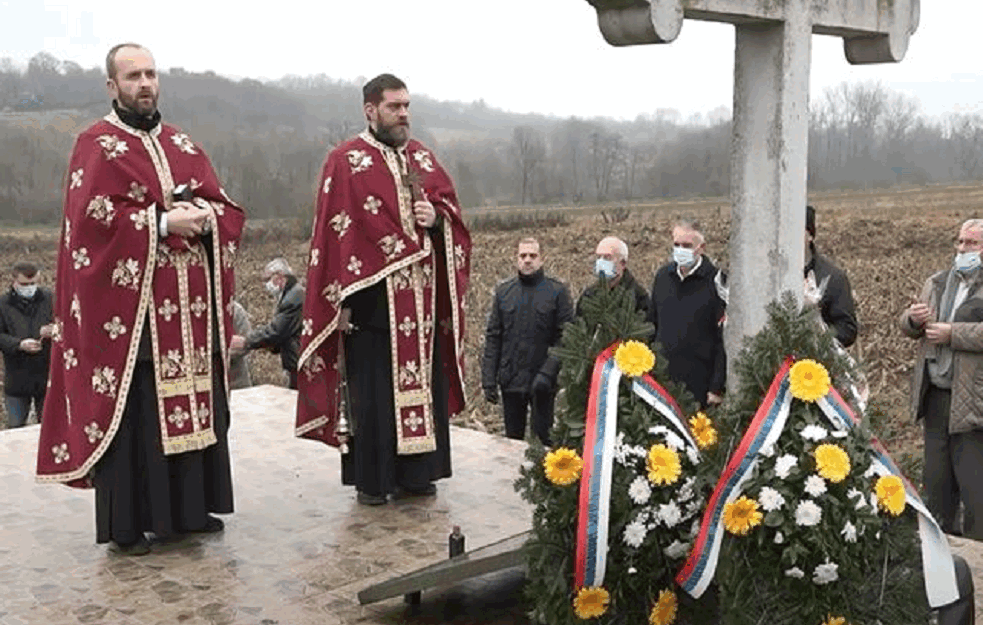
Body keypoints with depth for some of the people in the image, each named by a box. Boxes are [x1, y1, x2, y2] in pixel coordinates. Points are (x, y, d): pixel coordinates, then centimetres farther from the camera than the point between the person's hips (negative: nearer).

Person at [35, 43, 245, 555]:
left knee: (195, 402, 9)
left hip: (190, 309, 6)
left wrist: (204, 216, -10)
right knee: (132, 412, -3)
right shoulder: (96, 147, -1)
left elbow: (227, 207, 12)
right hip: (128, 307, -6)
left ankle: (189, 507, 22)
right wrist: (162, 222, -18)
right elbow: (91, 221, -14)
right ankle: (125, 524, 7)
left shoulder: (183, 146, 16)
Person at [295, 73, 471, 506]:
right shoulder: (345, 162, -2)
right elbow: (335, 232, -7)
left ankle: (417, 471, 19)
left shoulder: (422, 158, 14)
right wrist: (343, 298, -13)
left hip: (421, 295, 5)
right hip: (372, 294, -5)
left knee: (423, 380, 8)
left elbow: (450, 206, 18)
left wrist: (436, 218, -7)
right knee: (372, 387, -1)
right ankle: (371, 478, 9)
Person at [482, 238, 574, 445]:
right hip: (510, 380, 3)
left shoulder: (557, 292, -1)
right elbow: (493, 337, 9)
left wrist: (548, 372, -18)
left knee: (543, 437, -1)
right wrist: (489, 379, 2)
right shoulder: (504, 292, 8)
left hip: (542, 382, -3)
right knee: (512, 438, 11)